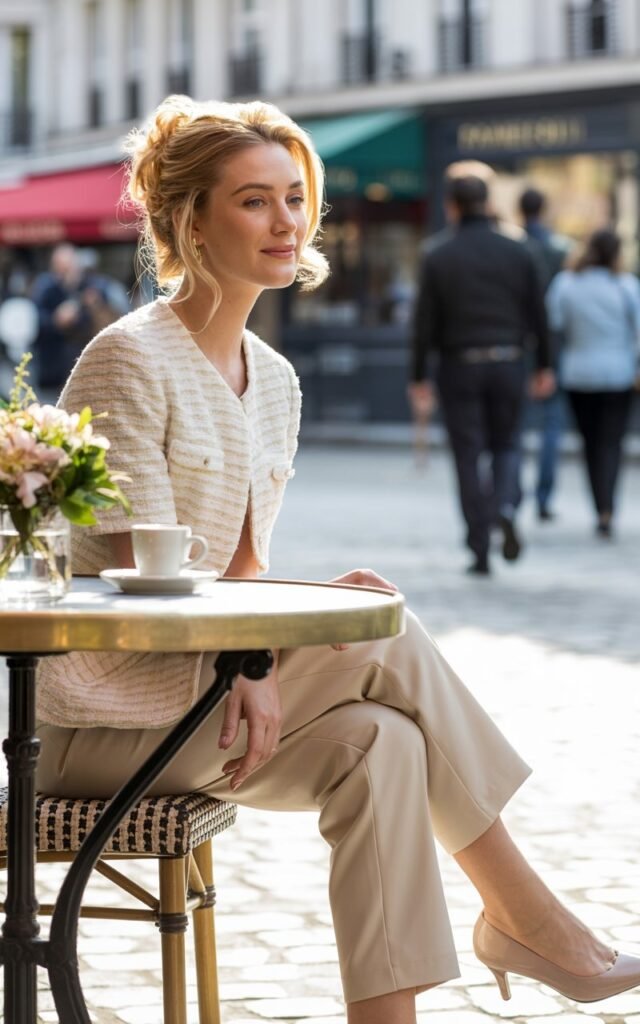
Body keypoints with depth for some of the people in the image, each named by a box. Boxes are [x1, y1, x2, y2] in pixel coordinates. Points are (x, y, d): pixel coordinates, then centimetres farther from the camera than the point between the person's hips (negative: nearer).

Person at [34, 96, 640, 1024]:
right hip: (111, 719, -7)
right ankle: (522, 912, -12)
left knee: (378, 742, -20)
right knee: (386, 636, -20)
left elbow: (243, 572, 9)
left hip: (206, 685, 7)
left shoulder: (273, 379, 11)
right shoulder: (129, 360, -13)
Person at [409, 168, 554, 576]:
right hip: (507, 362, 2)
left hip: (459, 365, -2)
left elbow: (425, 321, -4)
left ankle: (480, 551, 2)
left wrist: (420, 376, 3)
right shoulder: (517, 251, 2)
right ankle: (506, 506, -13)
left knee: (469, 455, 3)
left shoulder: (438, 255, -4)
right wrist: (544, 366, 14)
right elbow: (537, 314, 5)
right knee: (507, 444, 16)